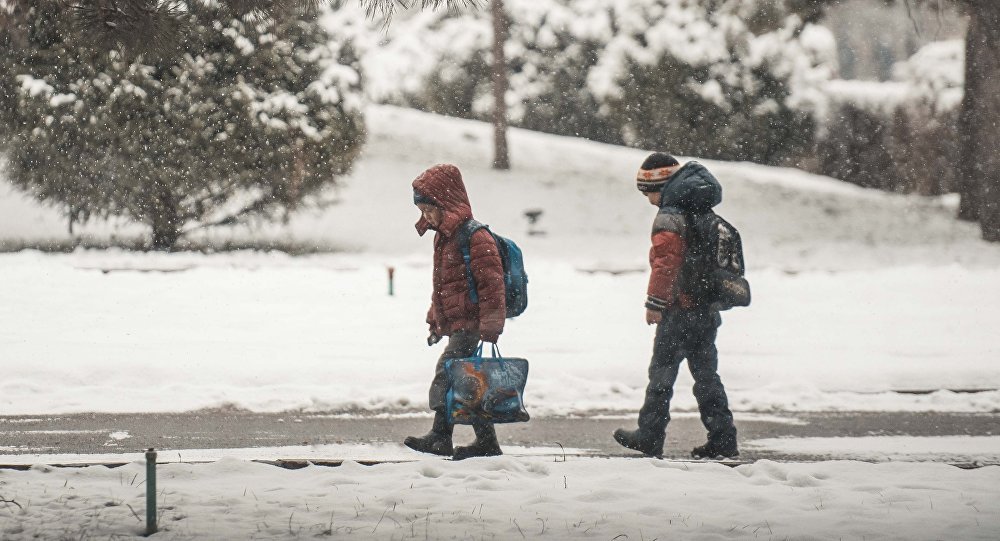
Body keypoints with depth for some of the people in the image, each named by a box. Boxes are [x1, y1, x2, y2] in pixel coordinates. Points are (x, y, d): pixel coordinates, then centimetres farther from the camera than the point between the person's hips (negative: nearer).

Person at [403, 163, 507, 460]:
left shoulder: (475, 237, -14)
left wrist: (490, 325, -21)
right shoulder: (443, 236, 17)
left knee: (446, 372, -16)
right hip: (454, 324, 10)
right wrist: (435, 321, 26)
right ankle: (486, 442, 14)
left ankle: (440, 435, -16)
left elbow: (491, 282, -18)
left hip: (470, 324, -10)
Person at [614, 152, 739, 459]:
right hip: (709, 310, 8)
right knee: (706, 374, 11)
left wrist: (655, 302, -16)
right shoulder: (704, 215, 14)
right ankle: (722, 440, 9)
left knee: (662, 373, 1)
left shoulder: (669, 218, -13)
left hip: (680, 310, -8)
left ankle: (649, 437, 7)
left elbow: (665, 263, -21)